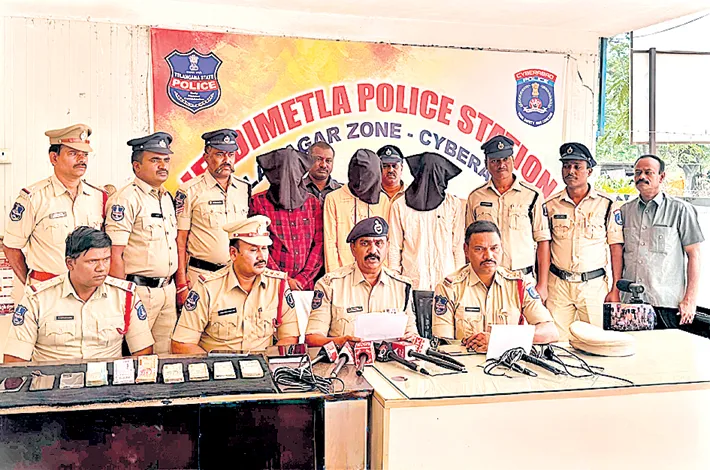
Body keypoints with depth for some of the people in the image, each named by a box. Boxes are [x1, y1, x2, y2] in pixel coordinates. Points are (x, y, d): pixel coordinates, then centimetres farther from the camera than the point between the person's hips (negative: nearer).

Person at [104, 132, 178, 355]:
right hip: (139, 291, -8)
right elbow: (114, 255, -15)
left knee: (165, 352, 11)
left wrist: (174, 284, 17)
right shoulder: (125, 199, -11)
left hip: (167, 290, 8)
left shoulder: (167, 198, 14)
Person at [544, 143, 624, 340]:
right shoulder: (551, 205, 6)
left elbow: (616, 248, 2)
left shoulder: (607, 205, 2)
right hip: (558, 285, 1)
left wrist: (615, 289, -3)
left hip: (594, 285, -1)